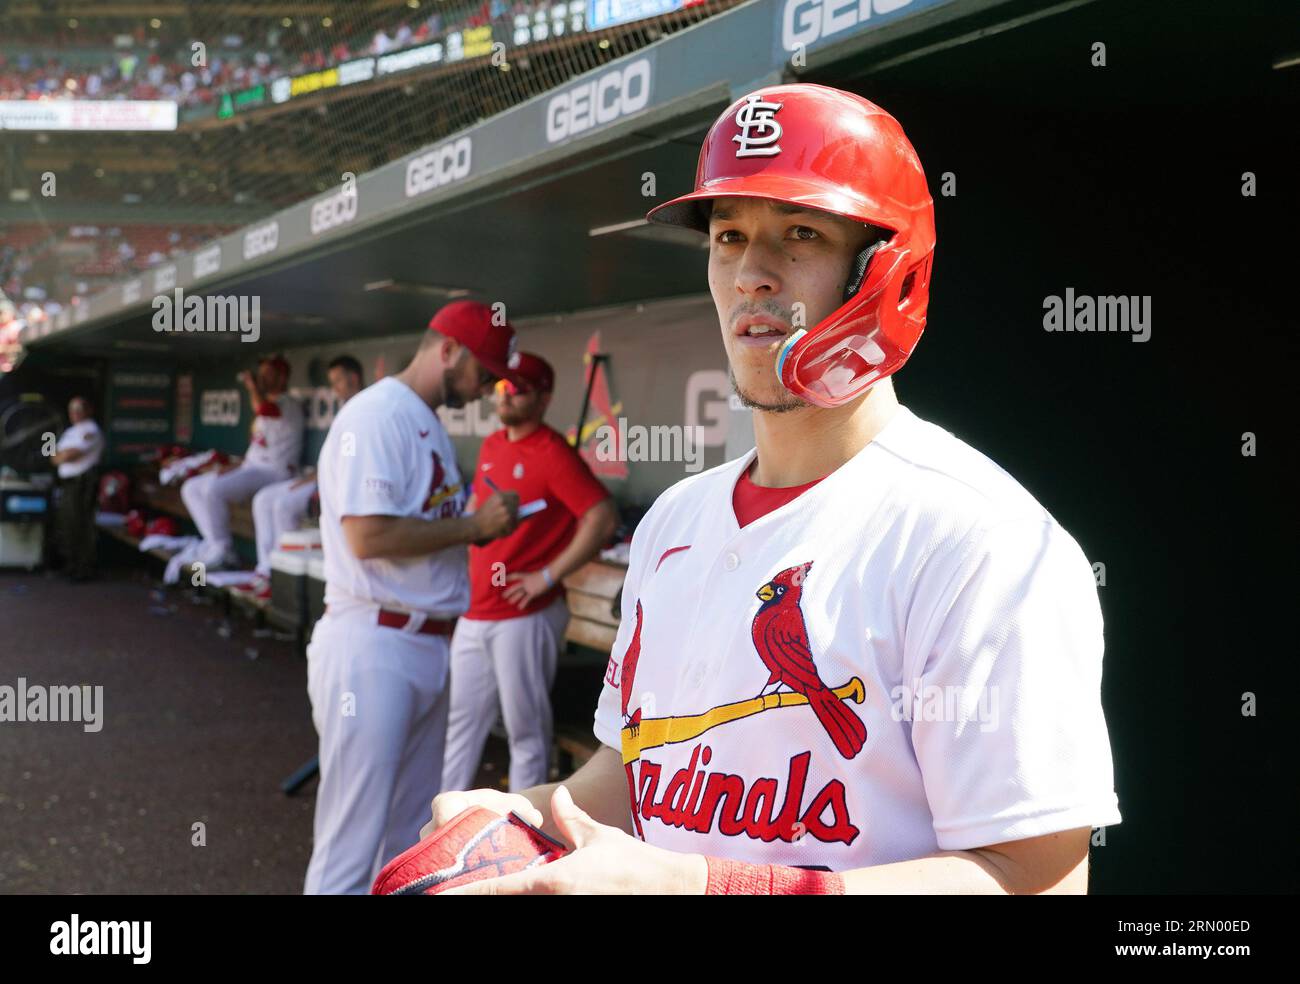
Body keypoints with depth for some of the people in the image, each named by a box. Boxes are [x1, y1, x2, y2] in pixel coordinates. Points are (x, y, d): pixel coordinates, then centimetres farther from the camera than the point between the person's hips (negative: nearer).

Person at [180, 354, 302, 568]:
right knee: (191, 488, 2)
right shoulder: (268, 404, 22)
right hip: (250, 468, 10)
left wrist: (252, 386, -16)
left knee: (213, 489, -30)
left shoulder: (288, 405, -8)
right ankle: (215, 544, -4)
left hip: (273, 472, -10)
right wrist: (236, 465, 10)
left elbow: (262, 408, -33)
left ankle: (222, 550, -15)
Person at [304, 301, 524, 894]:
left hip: (427, 646, 10)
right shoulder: (376, 415, -14)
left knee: (411, 835, 19)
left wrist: (481, 525, 2)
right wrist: (473, 525, -15)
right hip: (373, 648, -10)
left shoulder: (428, 424, 16)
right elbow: (368, 535, -23)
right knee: (352, 841, -2)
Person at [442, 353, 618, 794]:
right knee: (460, 720, 15)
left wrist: (548, 576, -19)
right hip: (475, 612, 8)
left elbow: (603, 518, -21)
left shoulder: (554, 453, -12)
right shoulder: (491, 446, 11)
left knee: (526, 731, 3)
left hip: (523, 615, -8)